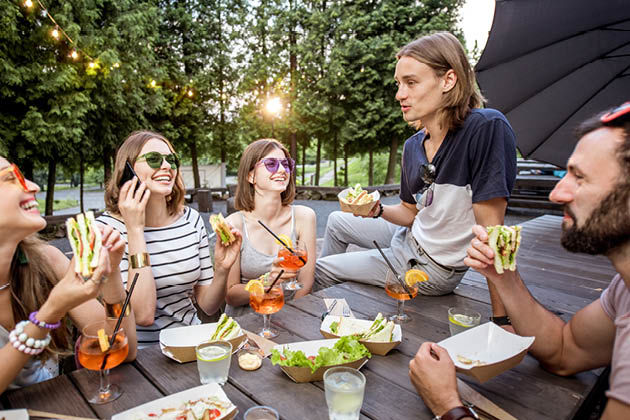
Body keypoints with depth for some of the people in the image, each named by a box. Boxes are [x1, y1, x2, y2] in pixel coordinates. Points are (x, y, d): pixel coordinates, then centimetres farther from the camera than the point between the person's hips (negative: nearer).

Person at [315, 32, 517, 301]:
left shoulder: (487, 128, -27)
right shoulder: (413, 146, -4)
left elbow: (490, 234, -26)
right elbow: (411, 212, 8)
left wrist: (502, 317, -22)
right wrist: (378, 210, -13)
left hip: (432, 267, -6)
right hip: (409, 239, 7)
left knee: (321, 269, 1)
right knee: (336, 221, 20)